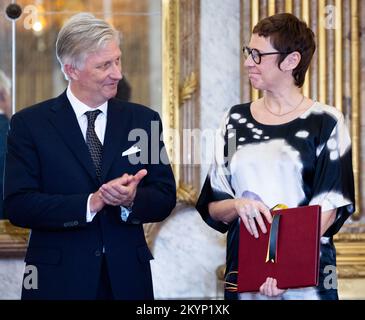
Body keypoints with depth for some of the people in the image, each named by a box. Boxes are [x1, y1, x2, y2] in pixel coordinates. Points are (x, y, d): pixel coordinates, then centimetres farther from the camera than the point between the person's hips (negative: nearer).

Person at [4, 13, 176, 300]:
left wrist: (132, 199, -18)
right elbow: (18, 204, -11)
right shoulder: (30, 124, -3)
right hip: (59, 280, -2)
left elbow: (164, 198, 3)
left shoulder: (143, 120, 5)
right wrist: (90, 203, -20)